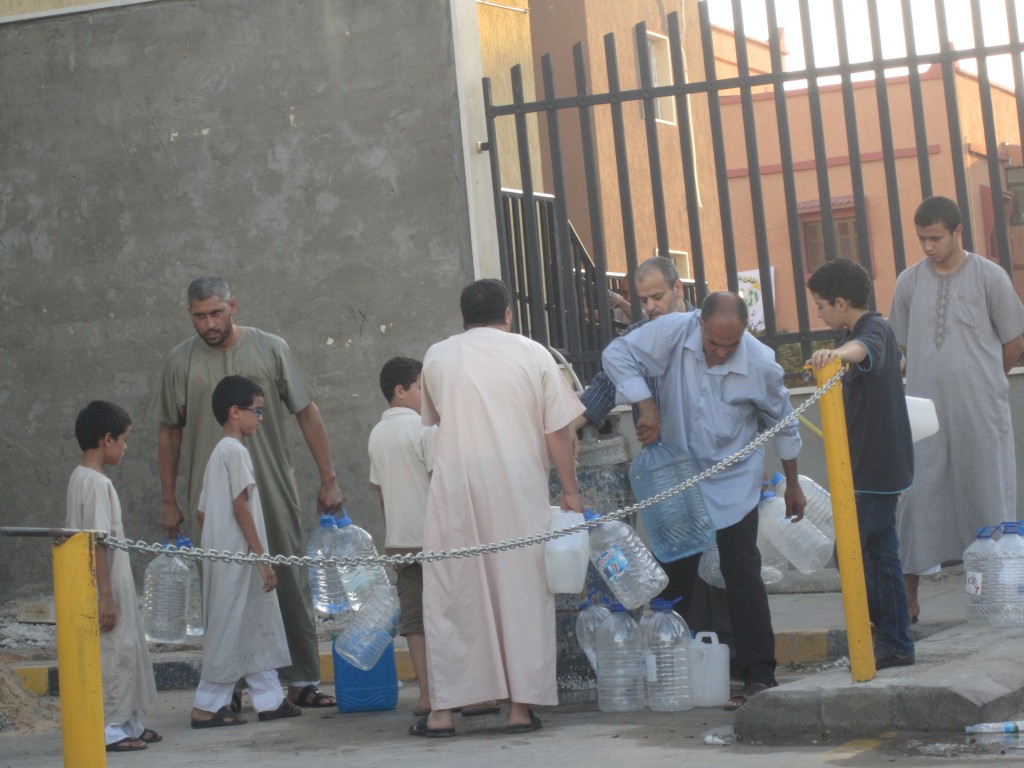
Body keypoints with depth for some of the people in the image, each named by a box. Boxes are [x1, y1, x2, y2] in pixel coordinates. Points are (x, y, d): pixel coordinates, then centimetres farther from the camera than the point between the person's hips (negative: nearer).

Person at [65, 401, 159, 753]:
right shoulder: (97, 483, -19)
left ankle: (126, 723, 20)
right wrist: (106, 595, -22)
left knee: (125, 652, 14)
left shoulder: (79, 477, 11)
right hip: (106, 586, -10)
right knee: (114, 653, -3)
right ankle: (109, 728, 2)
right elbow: (98, 542, -23)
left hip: (112, 585, 10)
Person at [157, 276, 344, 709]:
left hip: (273, 491, 0)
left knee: (291, 584, -1)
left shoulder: (270, 349, 3)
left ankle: (302, 681, 5)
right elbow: (170, 433, 12)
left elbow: (307, 413, 6)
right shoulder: (180, 363, 6)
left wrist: (328, 479, 2)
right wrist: (169, 502, 11)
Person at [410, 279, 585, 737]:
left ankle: (443, 710, 1)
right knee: (522, 593, 5)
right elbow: (558, 431, 1)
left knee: (450, 595, 3)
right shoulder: (532, 354, 4)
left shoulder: (438, 357, 7)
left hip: (456, 485, 0)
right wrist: (570, 491, 8)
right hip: (519, 488, 0)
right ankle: (521, 704, 5)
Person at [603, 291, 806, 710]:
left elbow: (782, 424, 1)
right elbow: (617, 354, -12)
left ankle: (759, 676, -6)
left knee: (742, 576, -9)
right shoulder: (673, 333, -17)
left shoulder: (761, 364, -15)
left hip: (733, 482, -2)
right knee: (674, 576, 7)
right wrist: (647, 404, -25)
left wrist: (792, 484, 11)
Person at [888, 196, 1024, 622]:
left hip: (981, 412, -2)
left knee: (988, 495, 4)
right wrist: (935, 381, 11)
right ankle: (908, 596, 4)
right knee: (919, 495, 0)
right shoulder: (909, 282, 5)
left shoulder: (989, 277, -3)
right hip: (925, 410, 2)